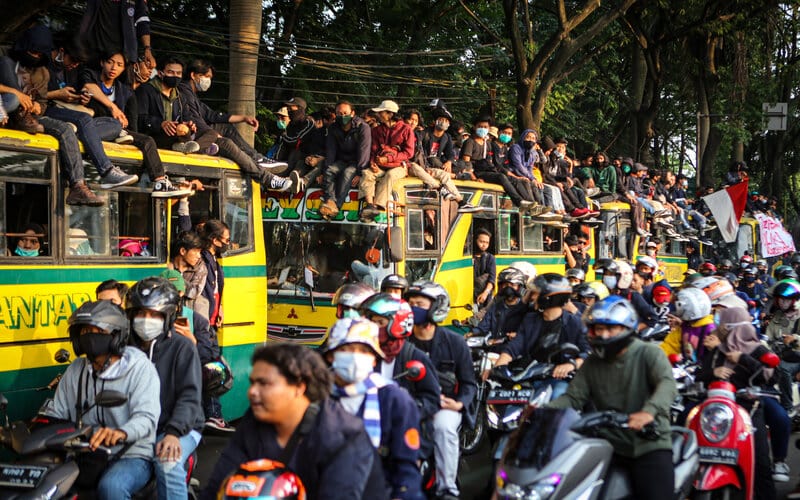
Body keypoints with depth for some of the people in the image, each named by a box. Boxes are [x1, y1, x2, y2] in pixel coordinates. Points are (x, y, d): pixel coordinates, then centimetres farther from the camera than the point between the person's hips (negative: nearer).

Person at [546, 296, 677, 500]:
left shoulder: (649, 354, -1)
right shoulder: (592, 363, 15)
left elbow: (667, 383, -19)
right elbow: (573, 397, 11)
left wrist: (649, 411, -40)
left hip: (649, 443, -4)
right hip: (609, 444, 4)